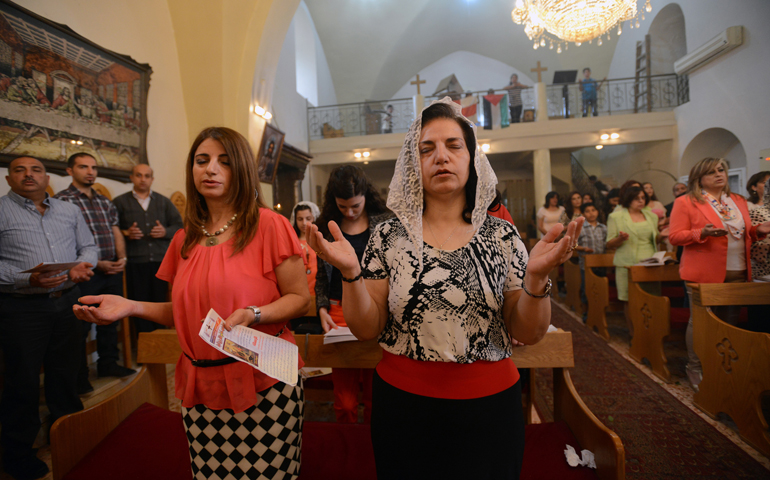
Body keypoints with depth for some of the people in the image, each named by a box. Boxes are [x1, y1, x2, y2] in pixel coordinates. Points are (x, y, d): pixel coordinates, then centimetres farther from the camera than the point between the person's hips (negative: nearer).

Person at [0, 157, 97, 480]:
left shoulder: (69, 211, 12)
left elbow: (88, 246, 15)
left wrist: (84, 264, -6)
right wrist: (28, 279, -21)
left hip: (67, 301, 4)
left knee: (66, 372, 15)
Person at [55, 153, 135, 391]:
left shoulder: (105, 201, 14)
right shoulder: (62, 200, -5)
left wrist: (122, 258, -1)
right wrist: (97, 264, -16)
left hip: (113, 271, 6)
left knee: (110, 320, 15)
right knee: (81, 325, 3)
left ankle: (108, 363, 29)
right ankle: (79, 376, 17)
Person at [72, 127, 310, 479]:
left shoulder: (268, 225, -7)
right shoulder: (185, 239, 10)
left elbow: (299, 298, -7)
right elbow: (184, 313, 16)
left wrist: (253, 315, -24)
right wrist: (133, 307, 1)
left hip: (263, 383, -4)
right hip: (201, 385, 5)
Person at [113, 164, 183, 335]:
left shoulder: (163, 202, 17)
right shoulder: (120, 202, 11)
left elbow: (179, 225, 12)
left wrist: (165, 231, -7)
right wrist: (126, 233, -13)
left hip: (160, 261, 2)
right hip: (135, 262, -1)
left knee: (160, 302, 1)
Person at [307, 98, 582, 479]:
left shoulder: (502, 236, -4)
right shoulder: (388, 236, -5)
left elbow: (528, 333, -4)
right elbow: (367, 328, -6)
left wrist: (536, 276, -22)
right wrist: (349, 272, -22)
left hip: (489, 404, 1)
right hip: (403, 403, 0)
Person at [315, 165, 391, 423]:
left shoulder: (385, 222, 3)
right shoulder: (327, 227, 9)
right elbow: (321, 276, 13)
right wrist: (322, 309, 0)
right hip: (339, 312, 2)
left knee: (374, 395, 5)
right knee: (344, 400, 5)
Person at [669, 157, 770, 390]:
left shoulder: (739, 201, 15)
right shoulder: (685, 203, -4)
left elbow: (745, 233, 21)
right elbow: (674, 236, -10)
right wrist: (702, 233, -24)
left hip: (738, 273, 6)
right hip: (705, 273, -6)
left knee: (730, 323, 13)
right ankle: (695, 369, 16)